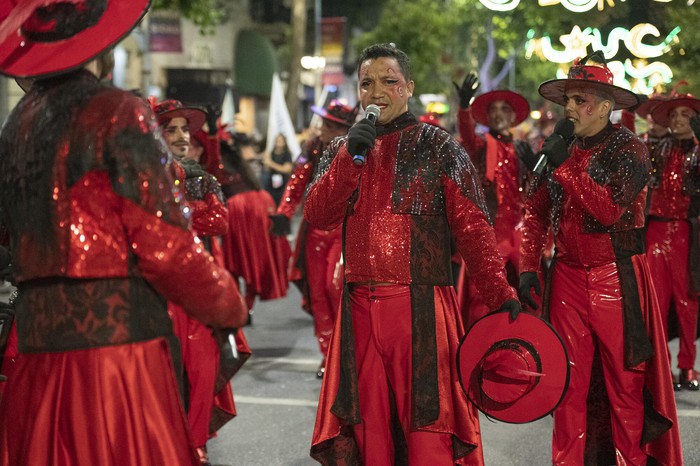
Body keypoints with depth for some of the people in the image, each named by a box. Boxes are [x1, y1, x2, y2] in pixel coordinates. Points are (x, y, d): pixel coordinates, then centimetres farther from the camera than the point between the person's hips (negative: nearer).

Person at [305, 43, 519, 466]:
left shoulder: (439, 148, 2)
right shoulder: (341, 151, 14)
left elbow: (473, 227, -4)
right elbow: (318, 216, 0)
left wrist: (500, 293, -12)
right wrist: (349, 157, -12)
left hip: (422, 308, -4)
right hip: (359, 308, 4)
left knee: (427, 428, -5)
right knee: (367, 426, 7)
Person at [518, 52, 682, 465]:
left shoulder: (629, 150, -5)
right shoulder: (561, 150, 10)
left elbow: (610, 210, -18)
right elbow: (536, 213, 13)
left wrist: (566, 167, -16)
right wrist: (529, 267, 2)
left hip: (617, 279, -4)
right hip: (568, 277, 4)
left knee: (625, 383, 0)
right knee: (569, 382, 4)